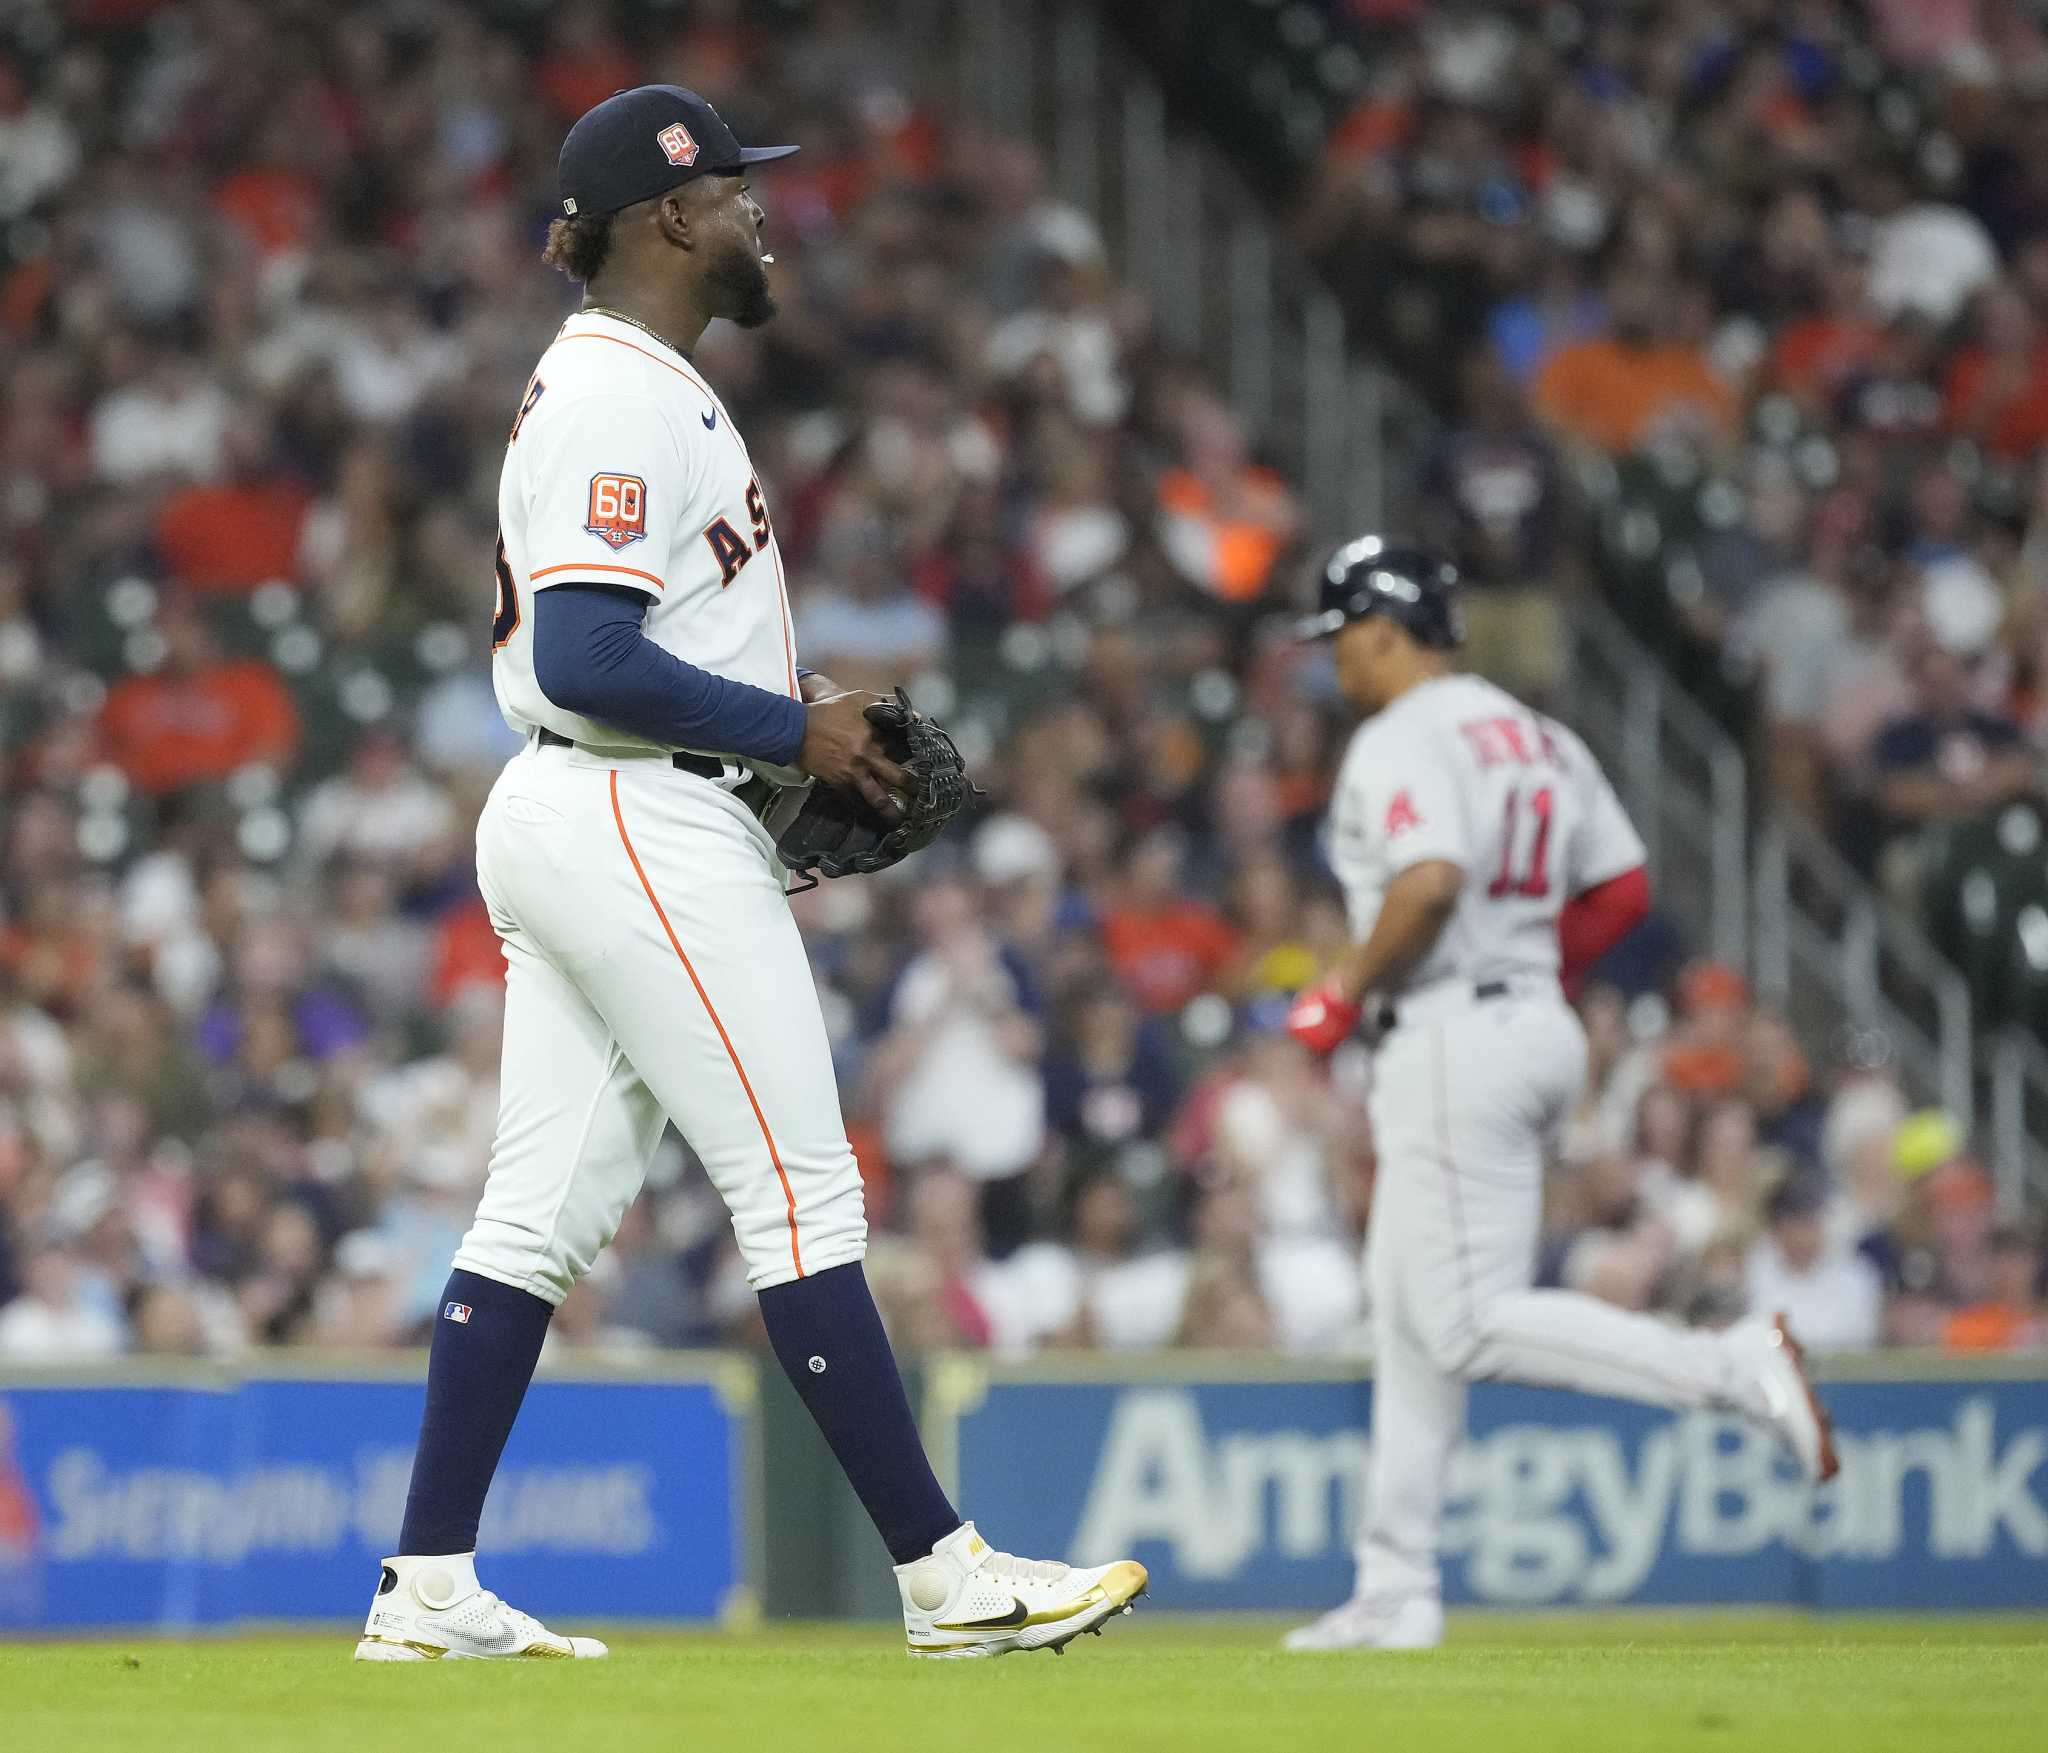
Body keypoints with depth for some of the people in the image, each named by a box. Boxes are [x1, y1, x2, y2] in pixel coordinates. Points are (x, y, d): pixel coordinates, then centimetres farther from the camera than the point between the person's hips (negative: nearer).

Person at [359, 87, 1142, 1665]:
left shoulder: (628, 385, 19)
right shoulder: (623, 399, -15)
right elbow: (589, 662, -23)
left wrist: (793, 716, 14)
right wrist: (793, 731, -15)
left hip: (561, 826, 11)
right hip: (640, 826, -11)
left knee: (544, 1212, 8)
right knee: (802, 1191, -8)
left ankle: (428, 1591, 7)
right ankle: (942, 1571, -6)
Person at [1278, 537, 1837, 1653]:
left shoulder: (1400, 741, -11)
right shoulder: (1539, 739, 16)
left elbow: (1431, 883, -27)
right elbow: (1623, 893, 14)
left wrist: (1344, 993, -14)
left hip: (1454, 1042, -10)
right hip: (1539, 1025, 10)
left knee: (1471, 1326, -10)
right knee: (1407, 1318, 14)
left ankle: (1732, 1366, -21)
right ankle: (1396, 1593, 16)